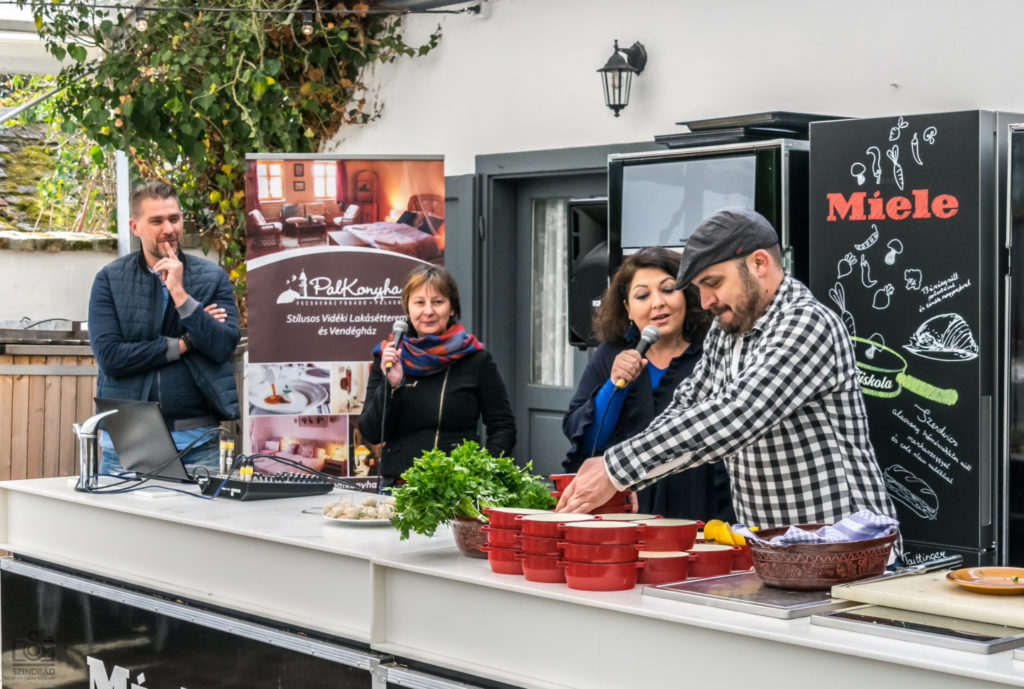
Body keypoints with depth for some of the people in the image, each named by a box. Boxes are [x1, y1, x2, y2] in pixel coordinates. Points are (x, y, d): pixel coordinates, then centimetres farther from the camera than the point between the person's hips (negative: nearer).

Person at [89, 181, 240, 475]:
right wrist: (185, 344, -7)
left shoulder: (213, 277, 5)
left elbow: (224, 348, -8)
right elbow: (109, 357, -9)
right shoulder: (109, 280, 4)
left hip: (198, 440, 0)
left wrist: (180, 293, -14)